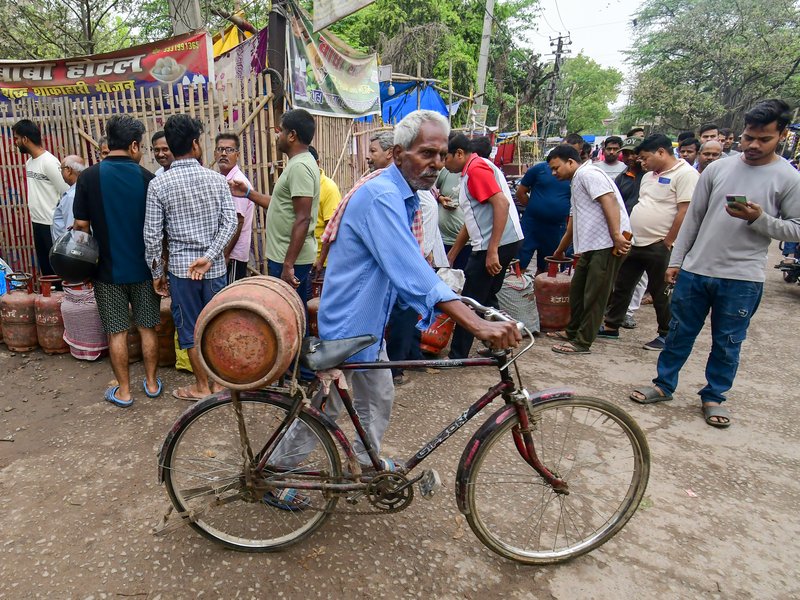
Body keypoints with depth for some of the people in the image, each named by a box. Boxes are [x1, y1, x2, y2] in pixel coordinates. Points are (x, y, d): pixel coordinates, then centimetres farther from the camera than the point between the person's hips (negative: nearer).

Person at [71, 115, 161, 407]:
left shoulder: (88, 177, -8)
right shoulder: (146, 177, -7)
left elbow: (81, 225, -5)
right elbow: (159, 226, -3)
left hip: (109, 269, 0)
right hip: (144, 266, 1)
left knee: (116, 331, 8)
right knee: (147, 327, 13)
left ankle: (123, 391, 18)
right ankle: (151, 382, 23)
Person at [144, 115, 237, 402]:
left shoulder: (159, 184, -7)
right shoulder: (217, 179, -2)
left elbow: (152, 235, -6)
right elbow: (230, 222, -9)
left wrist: (156, 272, 5)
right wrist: (208, 256, -12)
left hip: (181, 267, -2)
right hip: (214, 267, 2)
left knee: (190, 329, 10)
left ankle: (202, 387, 21)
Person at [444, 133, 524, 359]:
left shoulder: (476, 168, -11)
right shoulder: (473, 170, 20)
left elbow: (501, 204, -24)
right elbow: (472, 220, 24)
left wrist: (492, 251, -26)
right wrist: (451, 255, 24)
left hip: (496, 244, -10)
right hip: (505, 243, 10)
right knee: (487, 299, 19)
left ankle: (457, 356, 7)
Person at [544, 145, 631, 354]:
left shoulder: (587, 173, -7)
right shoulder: (577, 182, 25)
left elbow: (610, 201, -21)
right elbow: (574, 221, 35)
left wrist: (617, 235, -29)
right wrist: (560, 250, 44)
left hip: (607, 245, -10)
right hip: (591, 245, 10)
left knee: (594, 295, -2)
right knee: (577, 289, 17)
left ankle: (583, 342, 6)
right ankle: (573, 331, 30)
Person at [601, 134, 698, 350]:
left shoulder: (685, 174, -12)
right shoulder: (649, 176, 15)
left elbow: (685, 211, -18)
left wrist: (667, 243, -17)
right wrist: (628, 235, 12)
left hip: (658, 246, -8)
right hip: (634, 243, 8)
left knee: (661, 292, 4)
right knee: (621, 286, 13)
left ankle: (666, 335, 19)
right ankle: (611, 327, 25)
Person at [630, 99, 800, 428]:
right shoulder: (717, 169, 4)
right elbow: (693, 218, 8)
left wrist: (758, 218, -19)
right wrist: (676, 260, 6)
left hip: (742, 279, -2)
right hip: (695, 271, 2)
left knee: (727, 343, 10)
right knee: (679, 333, 12)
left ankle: (714, 396, 28)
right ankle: (664, 385, 28)